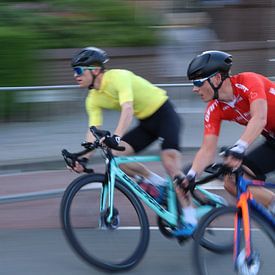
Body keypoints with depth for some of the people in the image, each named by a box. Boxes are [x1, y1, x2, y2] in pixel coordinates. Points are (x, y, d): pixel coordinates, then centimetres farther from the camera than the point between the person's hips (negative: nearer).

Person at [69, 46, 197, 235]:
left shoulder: (118, 77, -26)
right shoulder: (94, 99, -2)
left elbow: (128, 109, -40)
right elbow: (94, 130, -8)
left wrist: (116, 137, -54)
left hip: (165, 115, -8)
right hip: (146, 123, 8)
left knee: (170, 161, -24)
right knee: (115, 154, -11)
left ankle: (189, 217, -16)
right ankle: (159, 185, 4)